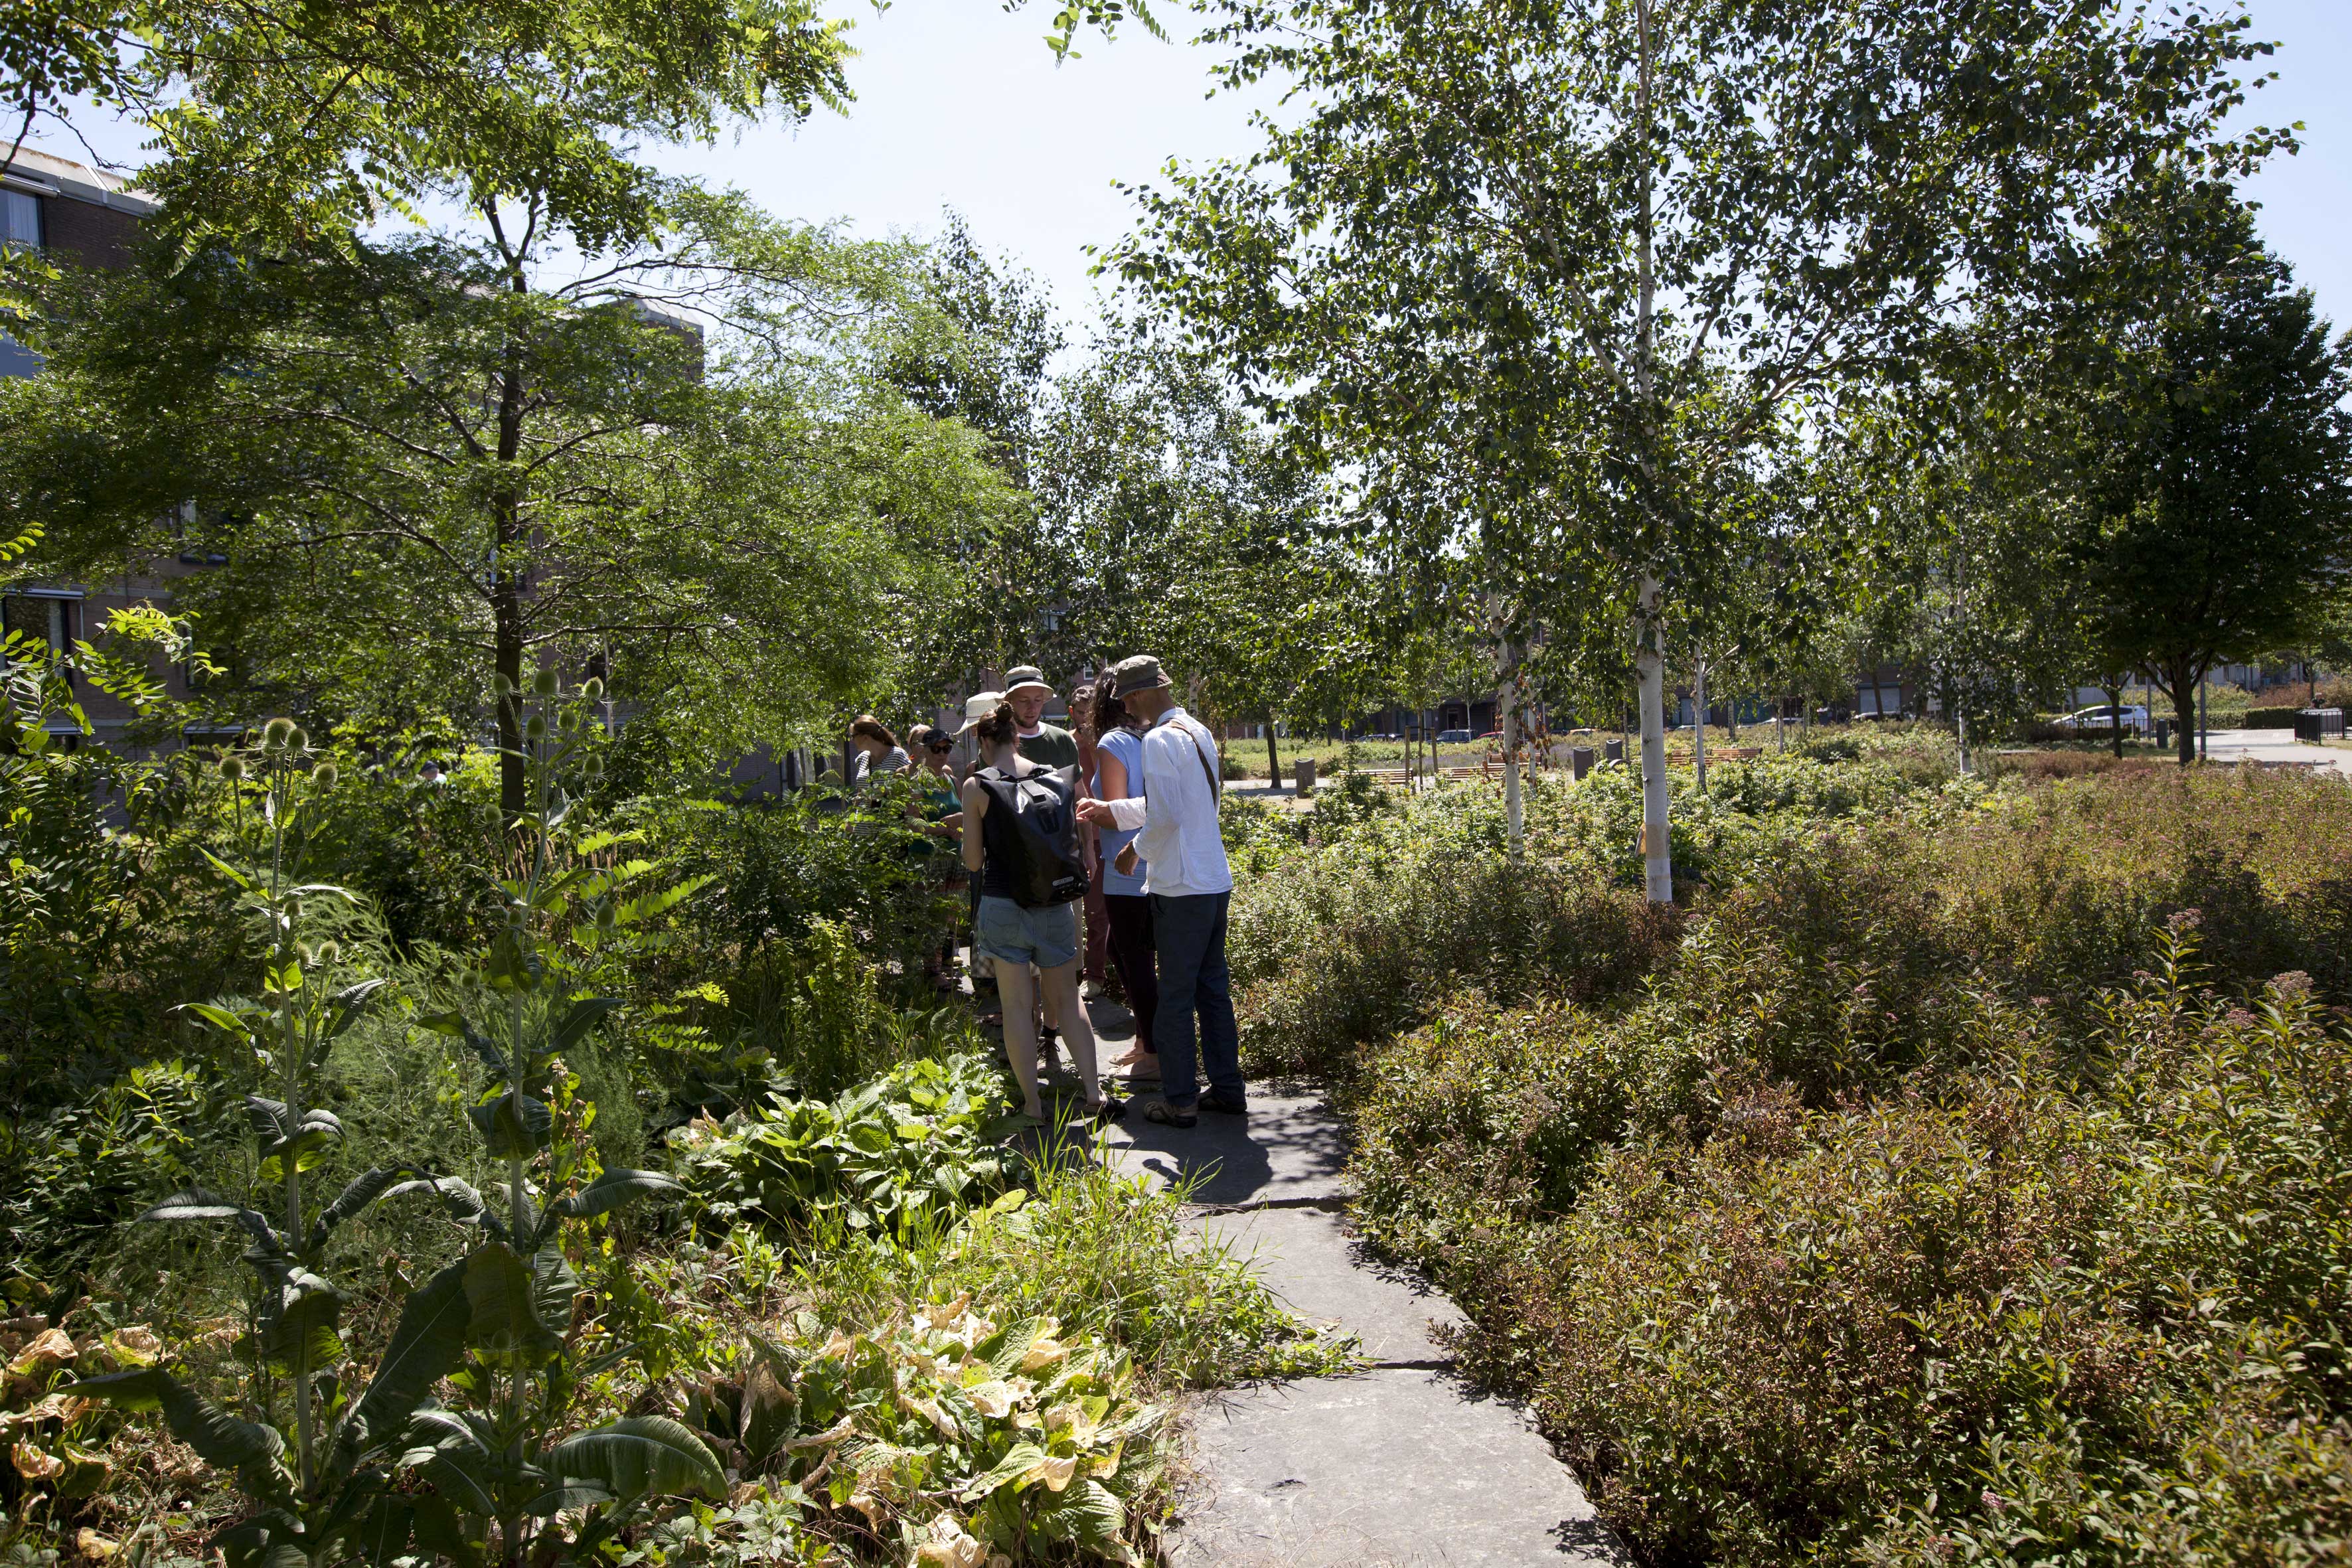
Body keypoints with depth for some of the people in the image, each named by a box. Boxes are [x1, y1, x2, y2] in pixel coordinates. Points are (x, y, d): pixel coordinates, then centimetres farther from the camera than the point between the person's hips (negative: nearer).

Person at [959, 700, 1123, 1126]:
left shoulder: (976, 787, -7)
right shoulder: (1057, 779, 2)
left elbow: (974, 860, -4)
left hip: (1003, 905, -3)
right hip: (1055, 903, 3)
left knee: (1016, 1004, 5)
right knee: (1068, 997, 14)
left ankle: (1033, 1103, 8)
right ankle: (1094, 1093, 8)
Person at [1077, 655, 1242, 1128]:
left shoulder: (1159, 739, -15)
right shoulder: (1200, 733, 14)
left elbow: (1164, 816, -21)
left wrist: (1136, 850, -4)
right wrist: (1108, 809, 25)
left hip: (1181, 889, -9)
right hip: (1215, 881, 9)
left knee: (1175, 998, 1)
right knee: (1213, 989, 15)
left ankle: (1179, 1100, 8)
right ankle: (1228, 1088, 22)